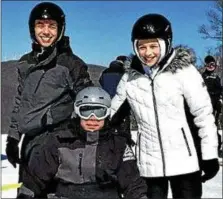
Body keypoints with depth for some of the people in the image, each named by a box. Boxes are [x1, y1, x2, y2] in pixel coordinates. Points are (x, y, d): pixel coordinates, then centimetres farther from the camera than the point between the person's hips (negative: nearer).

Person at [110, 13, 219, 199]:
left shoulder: (184, 70, -9)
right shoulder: (130, 77, 1)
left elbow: (204, 114, -7)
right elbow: (111, 109, 12)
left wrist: (210, 155, -7)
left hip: (184, 160, -2)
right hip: (148, 162, 3)